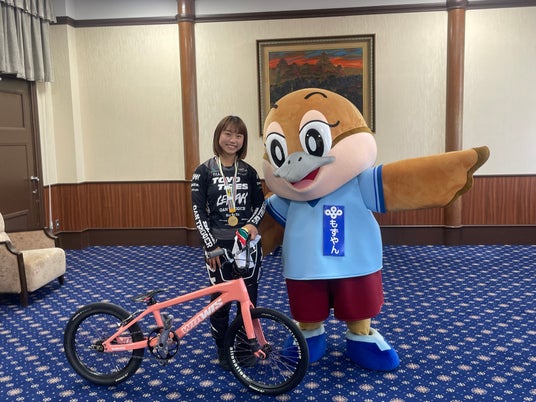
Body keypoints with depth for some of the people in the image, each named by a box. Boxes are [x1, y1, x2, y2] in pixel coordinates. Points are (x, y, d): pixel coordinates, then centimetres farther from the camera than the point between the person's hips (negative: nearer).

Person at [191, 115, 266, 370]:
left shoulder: (249, 172, 4)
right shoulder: (204, 171, -4)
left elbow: (260, 203, 10)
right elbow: (198, 211, -6)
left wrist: (253, 223, -10)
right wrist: (210, 245, -12)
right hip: (219, 244, -2)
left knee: (248, 297, 8)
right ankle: (223, 351, 22)